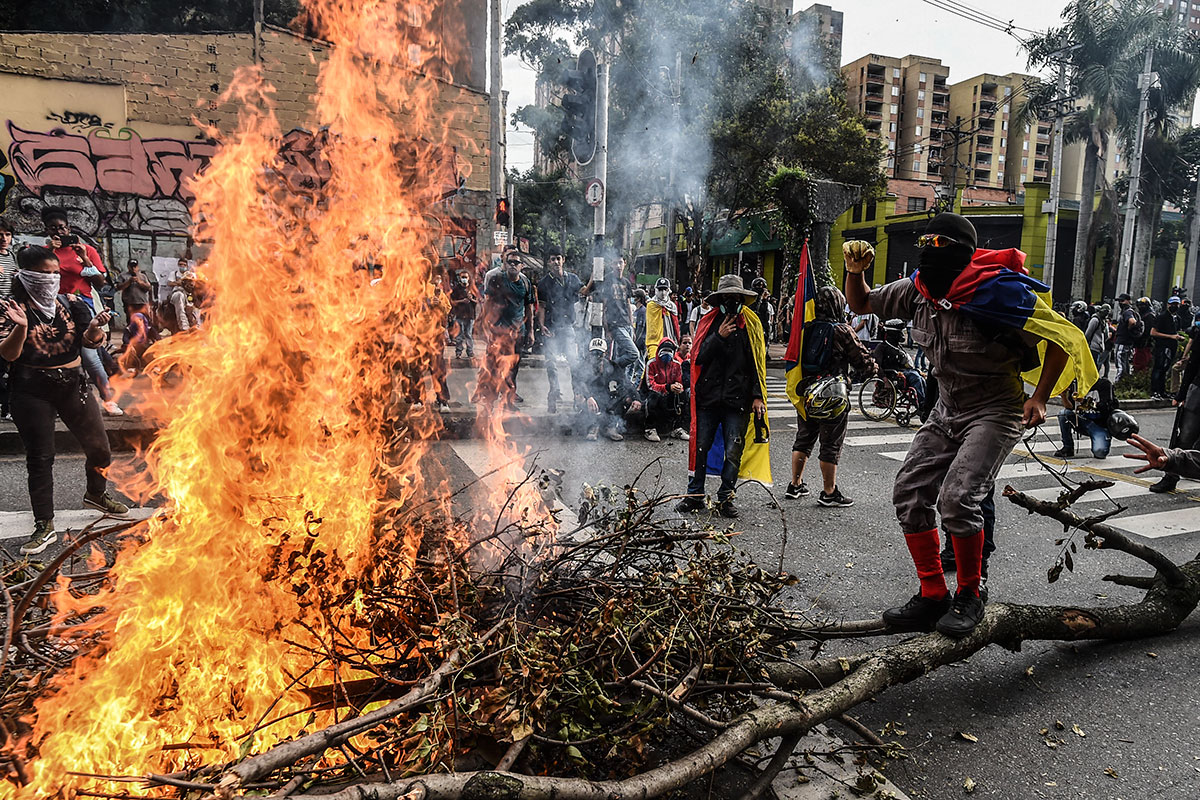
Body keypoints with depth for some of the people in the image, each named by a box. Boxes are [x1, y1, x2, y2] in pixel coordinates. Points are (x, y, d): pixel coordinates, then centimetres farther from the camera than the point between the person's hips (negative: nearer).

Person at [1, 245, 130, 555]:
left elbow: (91, 342, -2)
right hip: (33, 392, -3)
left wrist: (94, 328, -25)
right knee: (40, 458, -1)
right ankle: (44, 527, 6)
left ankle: (95, 494, 37)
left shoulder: (71, 303, 3)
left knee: (99, 448, 9)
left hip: (72, 384, 3)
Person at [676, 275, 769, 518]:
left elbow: (758, 362, 5)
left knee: (733, 452, 1)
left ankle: (725, 498, 13)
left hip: (738, 398, 0)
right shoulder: (708, 322, 7)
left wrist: (757, 396, -3)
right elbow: (699, 358, -1)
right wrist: (719, 336, -12)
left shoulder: (751, 325, 6)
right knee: (700, 446, 2)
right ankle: (695, 495, 15)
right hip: (708, 397, 1)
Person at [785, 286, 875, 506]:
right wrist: (872, 367, 13)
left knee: (803, 439, 17)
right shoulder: (843, 332, -12)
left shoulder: (806, 329, 2)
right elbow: (864, 362, -7)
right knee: (831, 445, 3)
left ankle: (795, 485, 26)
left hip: (805, 394, 6)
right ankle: (829, 493, 10)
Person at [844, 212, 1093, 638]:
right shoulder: (918, 290, -2)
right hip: (946, 411, 7)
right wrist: (855, 273, -9)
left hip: (995, 412, -7)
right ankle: (933, 596, 11)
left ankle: (970, 598, 1)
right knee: (909, 493, -1)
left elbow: (1062, 339, -14)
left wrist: (1039, 398, -16)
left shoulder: (996, 292, -22)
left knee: (957, 498, -23)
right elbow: (861, 304, 11)